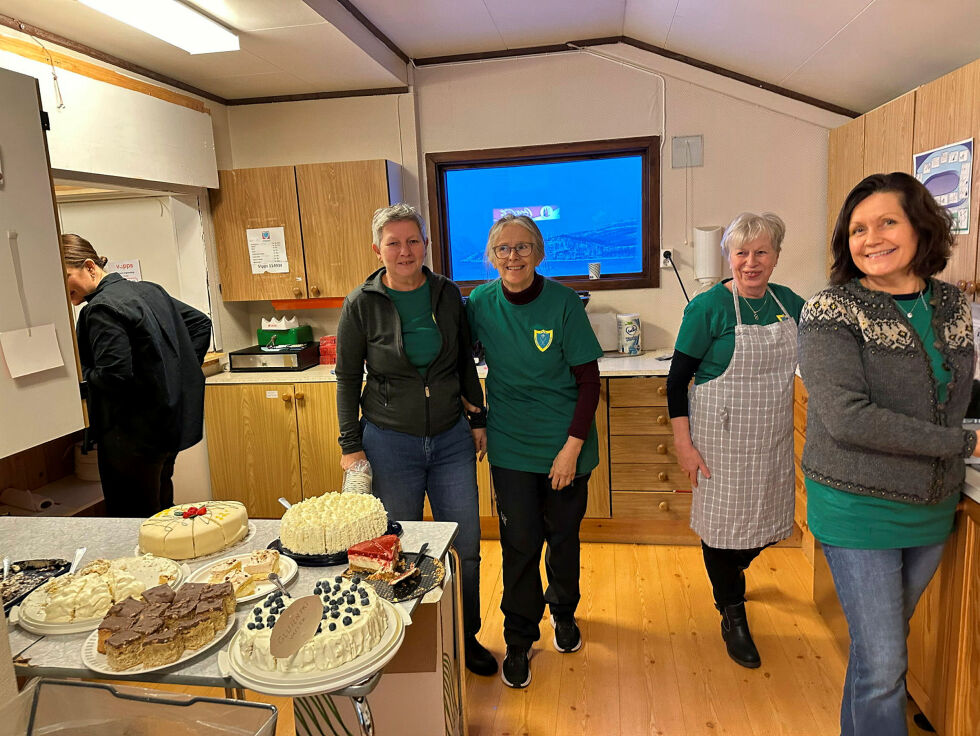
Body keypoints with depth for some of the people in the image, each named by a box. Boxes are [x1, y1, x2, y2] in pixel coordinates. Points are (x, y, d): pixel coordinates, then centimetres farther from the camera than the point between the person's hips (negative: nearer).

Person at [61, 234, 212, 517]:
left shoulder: (101, 309, -16)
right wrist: (182, 369, 13)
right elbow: (201, 323, 15)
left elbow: (113, 375, -23)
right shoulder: (149, 290, 9)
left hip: (135, 434, -9)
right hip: (173, 422, 9)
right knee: (161, 508, 21)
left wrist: (80, 372, -5)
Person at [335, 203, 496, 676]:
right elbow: (347, 379, -1)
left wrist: (478, 419, 10)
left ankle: (465, 637, 32)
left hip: (451, 440, 3)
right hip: (390, 442, -2)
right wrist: (351, 446, -3)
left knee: (465, 546, 8)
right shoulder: (362, 305, -6)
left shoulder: (448, 294, 1)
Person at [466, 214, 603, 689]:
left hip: (565, 445, -1)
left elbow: (589, 381, -10)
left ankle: (564, 613, 43)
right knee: (519, 543, 6)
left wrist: (572, 446, -14)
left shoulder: (563, 303, -13)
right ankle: (519, 640, 27)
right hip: (511, 445, 1)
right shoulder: (481, 303, -6)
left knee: (563, 536, 15)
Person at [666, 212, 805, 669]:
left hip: (772, 439, 5)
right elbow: (677, 379, -12)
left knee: (765, 520, 17)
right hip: (722, 438, -5)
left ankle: (730, 575, 49)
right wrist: (683, 443, -15)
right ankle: (732, 616, 27)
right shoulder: (708, 307, -13)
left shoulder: (789, 304, 3)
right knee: (723, 520, 5)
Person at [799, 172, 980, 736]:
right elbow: (848, 418, -24)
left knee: (884, 643, 23)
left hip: (932, 509, 6)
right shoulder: (831, 311, -16)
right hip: (859, 508, -6)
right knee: (884, 664, 2)